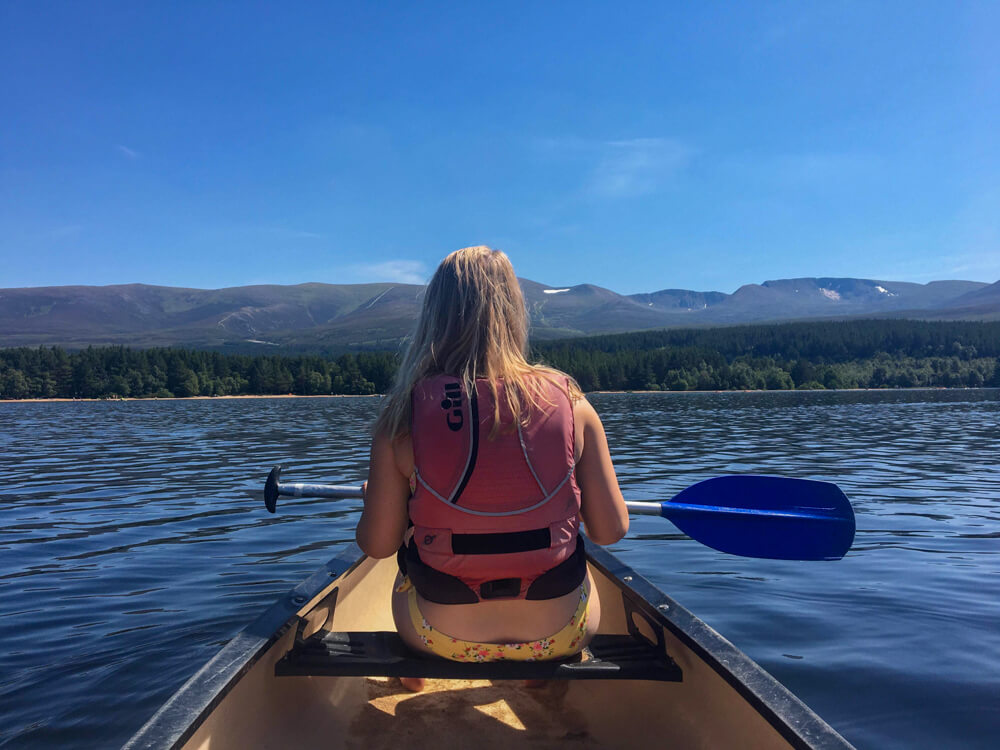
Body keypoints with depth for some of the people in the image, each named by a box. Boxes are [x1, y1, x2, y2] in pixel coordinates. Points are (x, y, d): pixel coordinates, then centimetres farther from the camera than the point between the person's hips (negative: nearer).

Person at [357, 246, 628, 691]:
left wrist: (374, 496, 14)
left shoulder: (403, 413, -16)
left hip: (441, 637, 0)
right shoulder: (570, 404, -14)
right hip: (559, 636, 1)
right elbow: (611, 531, -7)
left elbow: (377, 545, -8)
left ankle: (413, 677, 57)